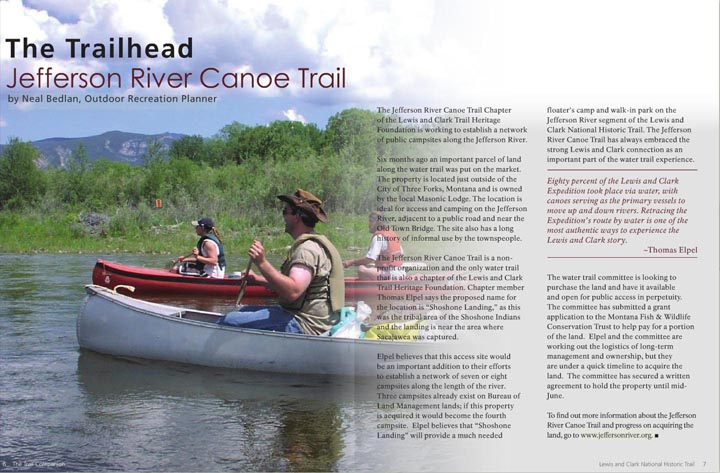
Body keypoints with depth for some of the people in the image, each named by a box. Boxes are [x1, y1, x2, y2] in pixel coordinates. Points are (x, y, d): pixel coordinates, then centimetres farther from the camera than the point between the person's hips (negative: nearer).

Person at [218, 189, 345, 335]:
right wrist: (257, 278, 17)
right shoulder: (307, 244, 19)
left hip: (305, 326, -11)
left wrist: (262, 263, -32)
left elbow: (292, 292, -31)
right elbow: (287, 282, 26)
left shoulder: (309, 248, -17)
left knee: (226, 321, -16)